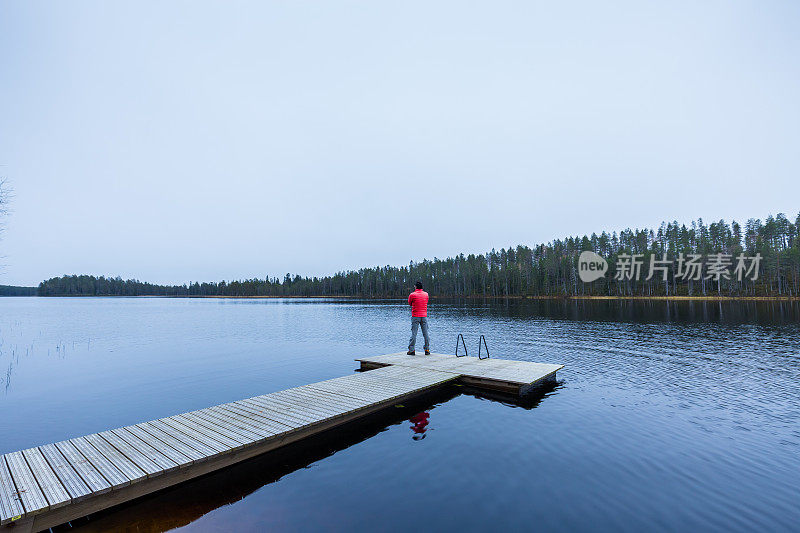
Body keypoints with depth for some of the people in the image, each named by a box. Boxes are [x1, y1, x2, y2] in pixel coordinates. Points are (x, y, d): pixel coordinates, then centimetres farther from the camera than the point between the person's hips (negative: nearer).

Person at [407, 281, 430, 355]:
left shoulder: (412, 295, -6)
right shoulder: (426, 294, 6)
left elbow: (409, 303, 8)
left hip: (415, 316, -3)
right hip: (424, 316, 3)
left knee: (414, 333, 0)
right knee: (426, 334, 7)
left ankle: (411, 350, 2)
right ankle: (427, 350, 10)